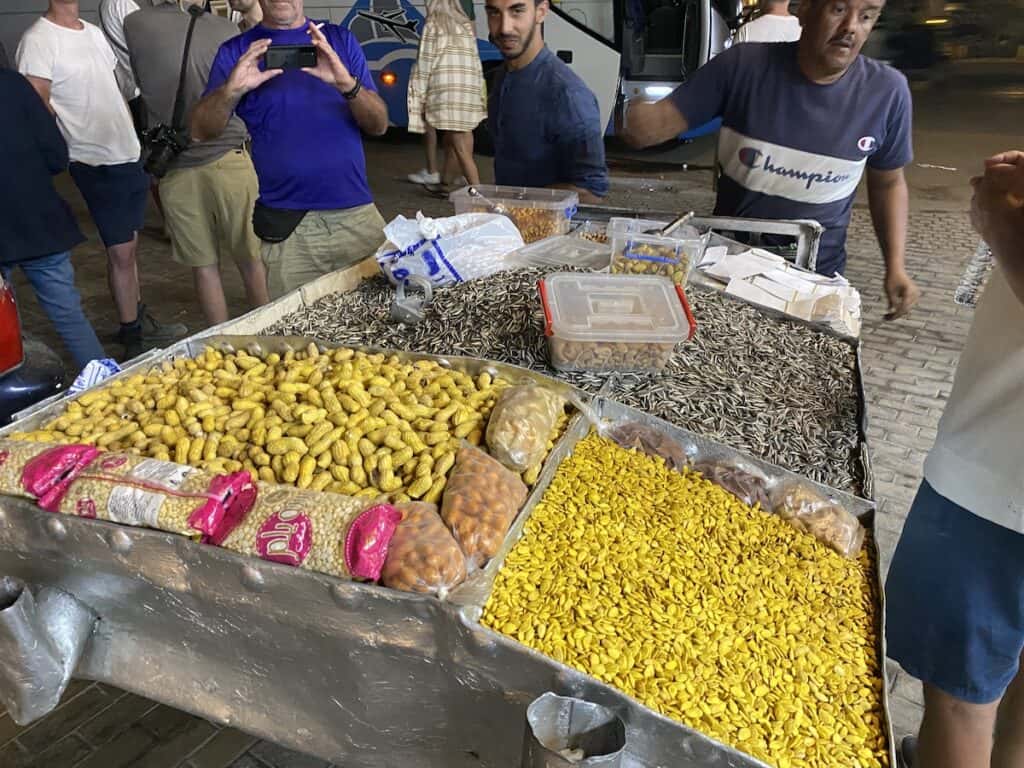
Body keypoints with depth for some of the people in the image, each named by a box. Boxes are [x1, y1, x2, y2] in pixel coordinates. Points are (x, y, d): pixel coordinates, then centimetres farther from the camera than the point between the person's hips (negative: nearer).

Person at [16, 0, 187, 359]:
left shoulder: (94, 32, 13)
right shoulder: (38, 41, -12)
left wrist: (133, 138, 14)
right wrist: (70, 153, -15)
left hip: (129, 155, 7)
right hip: (98, 164, -7)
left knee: (128, 246, 15)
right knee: (120, 252, -1)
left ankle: (139, 321, 28)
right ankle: (134, 337, 12)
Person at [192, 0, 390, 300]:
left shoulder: (340, 40, 9)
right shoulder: (237, 51, 6)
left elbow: (379, 125, 1)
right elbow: (200, 130, -2)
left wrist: (347, 84, -18)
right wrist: (231, 90, -22)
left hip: (359, 216, 1)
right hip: (287, 226, -1)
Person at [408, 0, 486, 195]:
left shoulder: (433, 25, 2)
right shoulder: (467, 27, 16)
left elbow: (425, 63, -1)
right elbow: (475, 64, 14)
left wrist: (418, 95, 1)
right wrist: (479, 94, 17)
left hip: (445, 90, -6)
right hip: (469, 91, 6)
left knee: (461, 148, -6)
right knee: (452, 140, 19)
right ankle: (445, 183, 29)